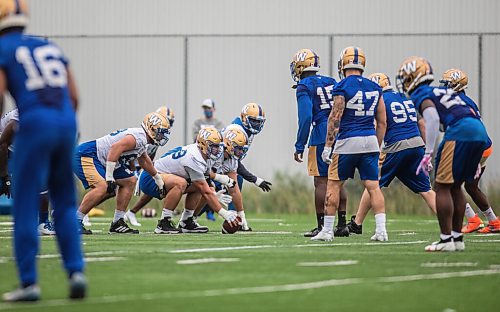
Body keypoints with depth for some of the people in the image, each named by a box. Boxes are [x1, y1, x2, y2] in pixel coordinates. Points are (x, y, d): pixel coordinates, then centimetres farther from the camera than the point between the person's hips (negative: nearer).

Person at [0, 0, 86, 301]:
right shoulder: (52, 48, 22)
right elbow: (73, 97, 18)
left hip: (35, 123, -5)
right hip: (66, 122, 5)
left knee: (26, 207, 1)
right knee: (65, 203, 16)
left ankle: (29, 282, -1)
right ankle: (76, 271, 5)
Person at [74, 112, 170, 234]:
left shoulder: (141, 139, 15)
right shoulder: (139, 137, -18)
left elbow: (144, 160, 36)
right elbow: (115, 148, -33)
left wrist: (158, 178, 49)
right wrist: (109, 176, -33)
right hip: (86, 155, -11)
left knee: (130, 181, 12)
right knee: (102, 186, -29)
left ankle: (117, 223, 11)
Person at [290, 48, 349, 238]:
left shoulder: (304, 87, -4)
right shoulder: (331, 83, 17)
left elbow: (306, 118, -14)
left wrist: (299, 147, -11)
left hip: (322, 137, -6)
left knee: (321, 181, -4)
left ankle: (322, 227, -6)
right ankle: (342, 224, 13)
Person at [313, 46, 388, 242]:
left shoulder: (342, 88, -7)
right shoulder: (375, 88, 9)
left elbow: (335, 118, -11)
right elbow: (382, 122, 12)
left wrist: (328, 146, -7)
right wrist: (377, 146, 20)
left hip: (348, 141, -4)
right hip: (370, 140, 4)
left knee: (333, 185, 6)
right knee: (373, 186, 4)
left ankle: (327, 230, 8)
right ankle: (381, 230, -5)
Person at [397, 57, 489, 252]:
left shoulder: (420, 95, 7)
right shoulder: (444, 91, 32)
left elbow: (433, 119, -12)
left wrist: (428, 154, -14)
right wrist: (473, 159, 33)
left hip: (460, 132, -8)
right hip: (480, 132, 8)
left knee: (442, 186, -2)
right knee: (455, 186, 18)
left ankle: (446, 240, -6)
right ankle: (457, 238, 19)